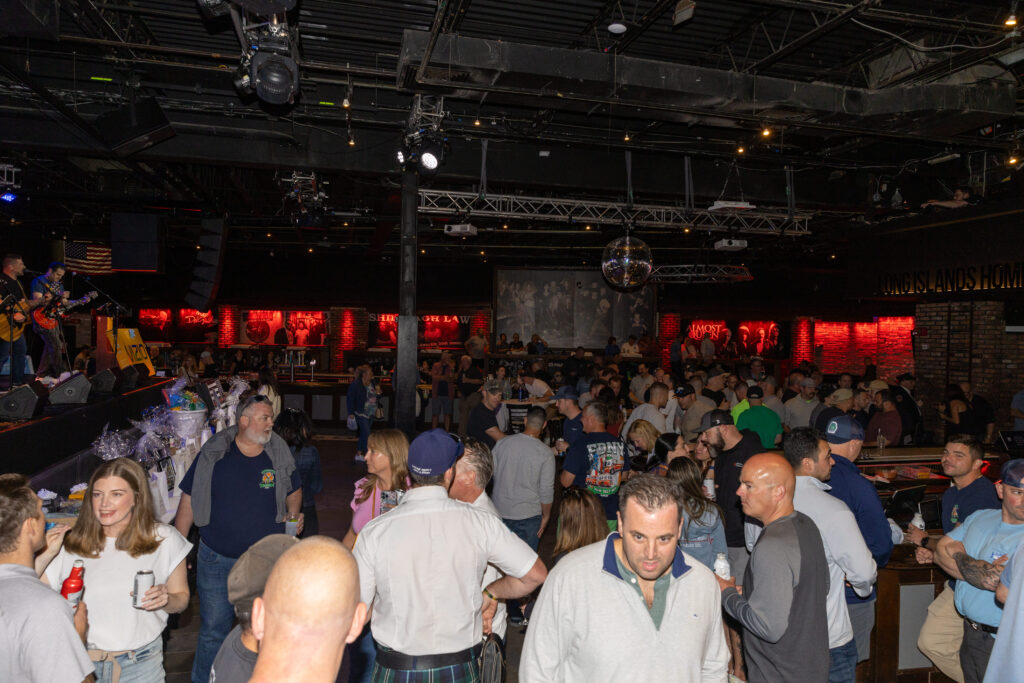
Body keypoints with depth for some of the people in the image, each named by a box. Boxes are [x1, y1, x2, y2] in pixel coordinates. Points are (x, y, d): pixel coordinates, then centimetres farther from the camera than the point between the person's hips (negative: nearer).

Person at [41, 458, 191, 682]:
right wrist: (44, 556, -18)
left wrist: (166, 600, -19)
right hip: (81, 661, 1)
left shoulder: (164, 539, -6)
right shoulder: (71, 544, -4)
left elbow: (182, 598, 2)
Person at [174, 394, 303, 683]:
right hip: (217, 559, -1)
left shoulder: (279, 453, -3)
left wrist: (293, 514, -7)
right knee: (213, 630, 10)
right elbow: (189, 500, -2)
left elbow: (294, 490, 12)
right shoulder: (213, 454, -8)